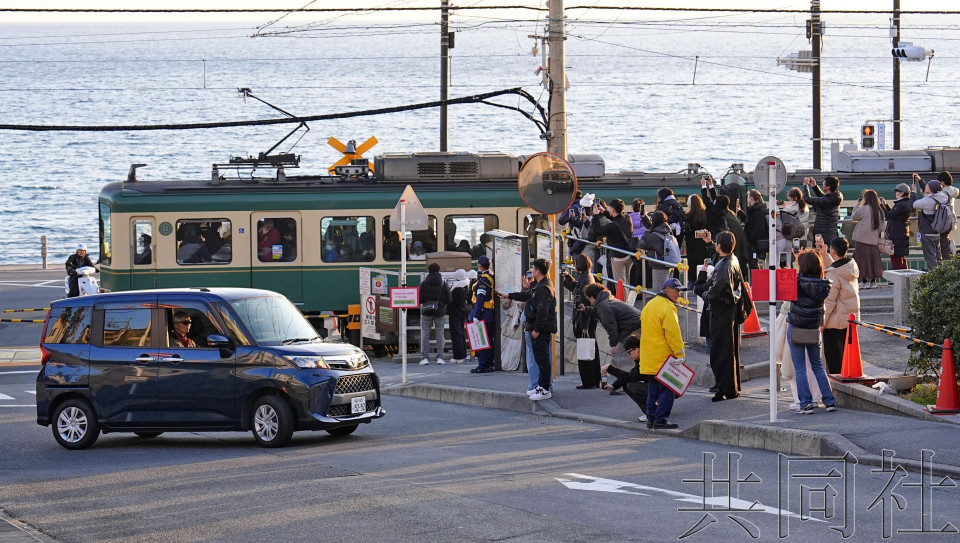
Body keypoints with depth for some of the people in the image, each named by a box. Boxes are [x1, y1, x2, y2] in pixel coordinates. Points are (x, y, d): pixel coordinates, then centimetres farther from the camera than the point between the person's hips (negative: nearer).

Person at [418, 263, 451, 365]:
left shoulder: (424, 283, -6)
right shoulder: (443, 284, -3)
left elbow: (420, 299, -7)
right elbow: (448, 300, -3)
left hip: (426, 312, -1)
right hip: (440, 312, 1)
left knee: (425, 334, 4)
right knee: (439, 334, 9)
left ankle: (425, 357, -3)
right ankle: (440, 357, 4)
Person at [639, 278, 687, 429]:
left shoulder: (649, 305, 14)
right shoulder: (667, 308, -16)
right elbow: (673, 333, -20)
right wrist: (679, 353, -15)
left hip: (650, 358, 9)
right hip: (664, 357, -9)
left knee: (653, 388, 15)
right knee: (667, 389, -4)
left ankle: (651, 418, 18)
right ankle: (661, 420, -6)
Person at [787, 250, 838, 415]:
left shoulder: (796, 282, -15)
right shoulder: (823, 285, -4)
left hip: (795, 329, -4)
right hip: (814, 330, 4)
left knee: (800, 368, 2)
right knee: (817, 366, 17)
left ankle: (806, 403, -2)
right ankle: (829, 401, 13)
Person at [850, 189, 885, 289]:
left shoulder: (863, 209, -12)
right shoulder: (879, 211, 3)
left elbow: (853, 217, 2)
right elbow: (881, 227, 9)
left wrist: (857, 205, 10)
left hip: (862, 239, -5)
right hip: (874, 240, 5)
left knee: (863, 260, 0)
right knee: (873, 259, 11)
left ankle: (865, 281, -4)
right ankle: (873, 282, 12)